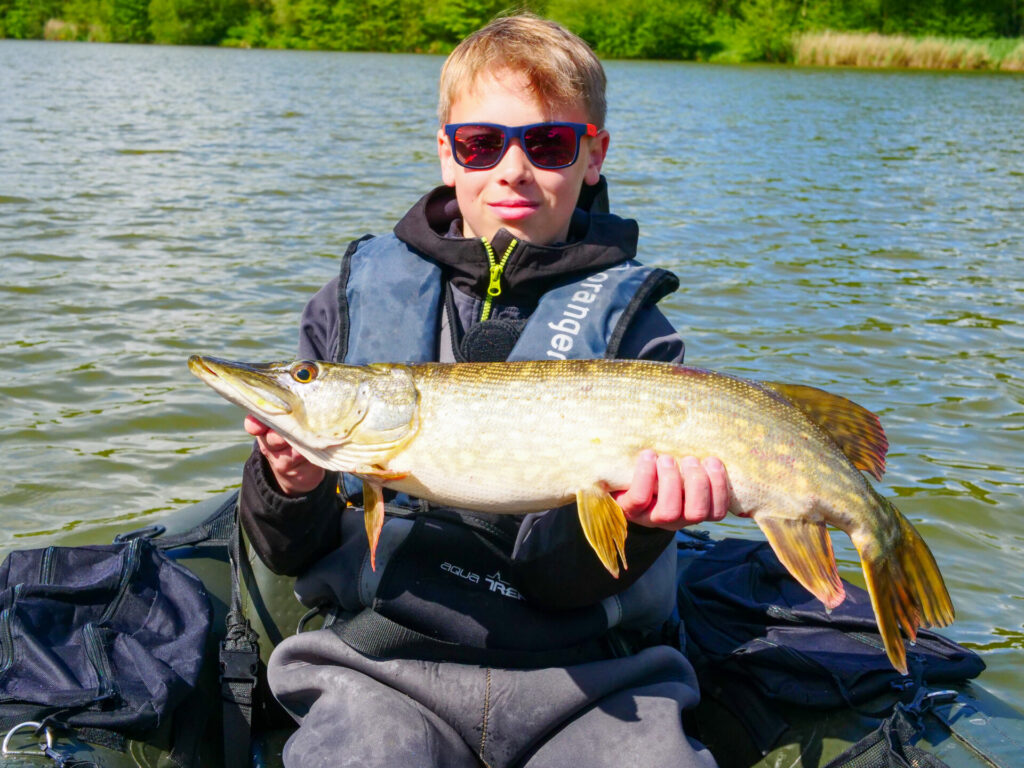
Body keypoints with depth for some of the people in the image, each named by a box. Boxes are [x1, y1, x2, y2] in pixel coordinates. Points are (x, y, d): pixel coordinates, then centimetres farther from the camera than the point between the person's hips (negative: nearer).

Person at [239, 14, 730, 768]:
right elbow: (295, 554, 10)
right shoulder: (361, 295, 8)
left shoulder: (623, 319, 3)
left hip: (583, 673, 0)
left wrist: (626, 513, -26)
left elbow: (551, 566, -6)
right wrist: (292, 492, -12)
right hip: (385, 657, 1)